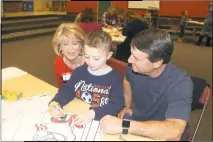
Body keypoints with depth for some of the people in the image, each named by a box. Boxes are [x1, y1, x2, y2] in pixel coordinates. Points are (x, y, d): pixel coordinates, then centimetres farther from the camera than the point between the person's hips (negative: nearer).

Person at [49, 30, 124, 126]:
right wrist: (55, 103, -18)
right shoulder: (79, 72, 2)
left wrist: (92, 114, -31)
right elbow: (67, 90, 3)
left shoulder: (115, 78, -10)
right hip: (77, 118, 3)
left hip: (102, 122, -3)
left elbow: (117, 104, -17)